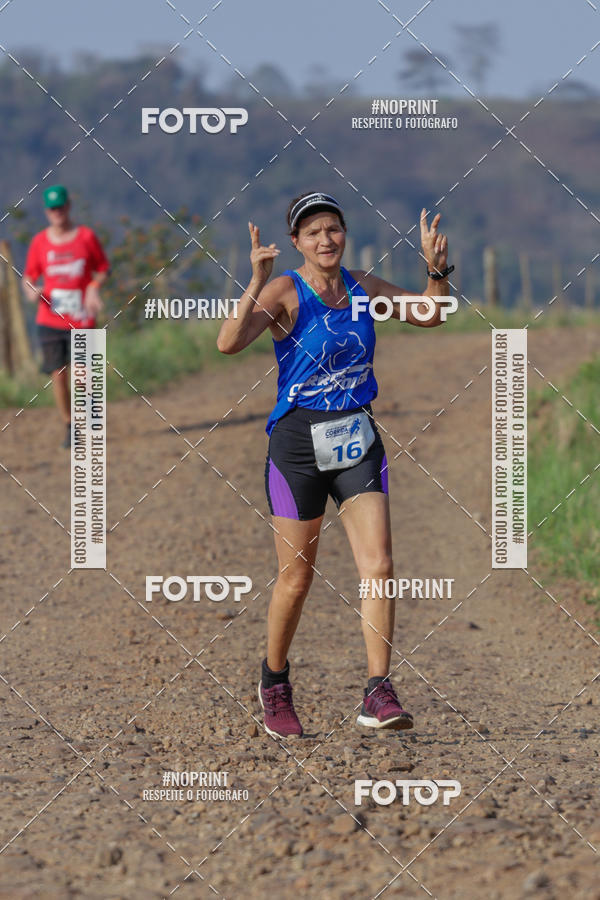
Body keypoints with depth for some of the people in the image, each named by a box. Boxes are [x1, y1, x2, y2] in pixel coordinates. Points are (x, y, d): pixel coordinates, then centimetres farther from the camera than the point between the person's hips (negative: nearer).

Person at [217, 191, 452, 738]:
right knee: (297, 576, 5)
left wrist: (437, 270, 0)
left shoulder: (362, 287, 6)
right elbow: (229, 344, -24)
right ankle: (275, 682, 28)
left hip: (358, 439, 4)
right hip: (299, 441, -4)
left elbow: (430, 315, 18)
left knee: (379, 566, -11)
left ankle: (379, 694, -12)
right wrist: (255, 287, -36)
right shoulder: (285, 292, -10)